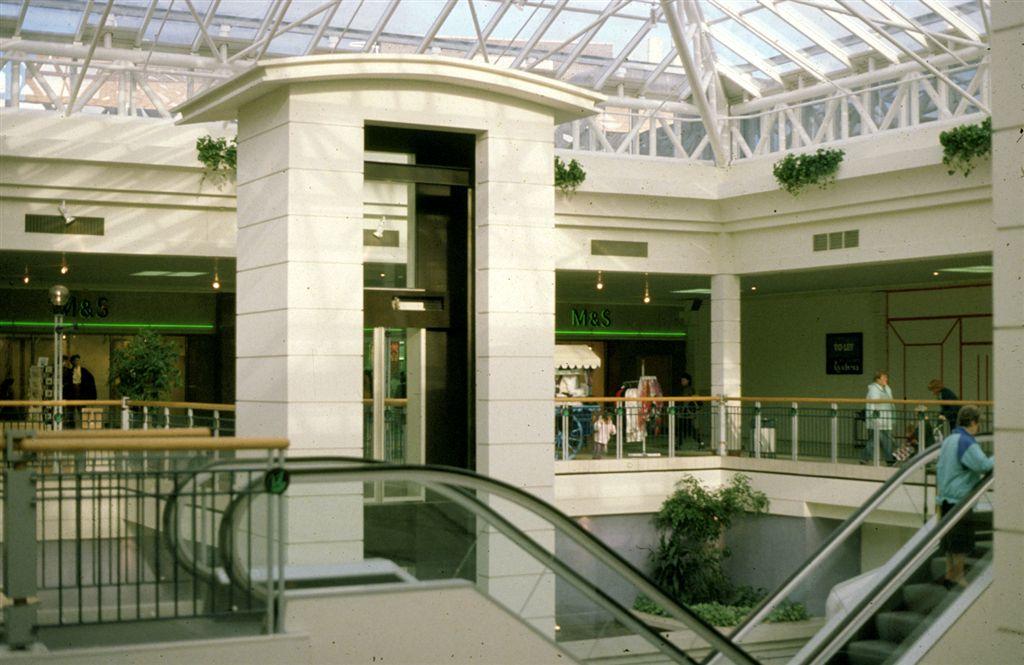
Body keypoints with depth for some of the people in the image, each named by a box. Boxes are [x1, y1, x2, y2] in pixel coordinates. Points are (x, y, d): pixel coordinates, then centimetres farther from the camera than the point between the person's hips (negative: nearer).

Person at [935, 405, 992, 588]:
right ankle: (958, 578, 3)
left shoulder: (948, 440, 14)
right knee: (962, 544, -1)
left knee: (950, 541, 15)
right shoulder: (967, 443, -16)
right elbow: (984, 465, -27)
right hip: (960, 499, -9)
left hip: (946, 497, 9)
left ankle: (949, 575, 20)